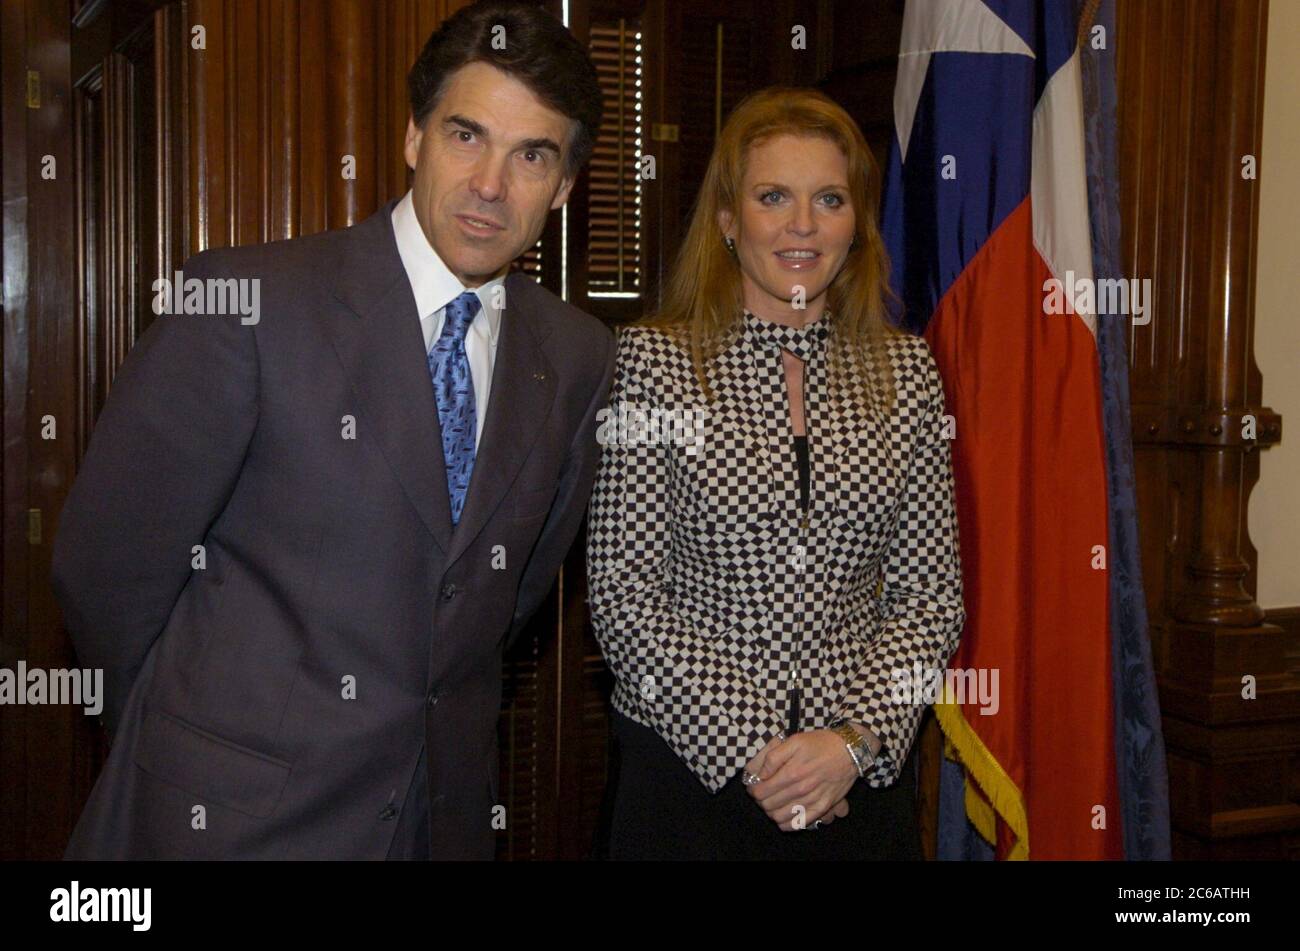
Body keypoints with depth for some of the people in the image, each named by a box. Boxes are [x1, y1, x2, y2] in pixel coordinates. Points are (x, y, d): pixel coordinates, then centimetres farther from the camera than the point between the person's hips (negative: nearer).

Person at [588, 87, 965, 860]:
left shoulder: (905, 370, 2)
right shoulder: (655, 362, -7)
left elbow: (932, 597, 1)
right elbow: (624, 594, -9)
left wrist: (856, 739, -11)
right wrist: (748, 752, -13)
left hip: (860, 774, 3)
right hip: (690, 767, -2)